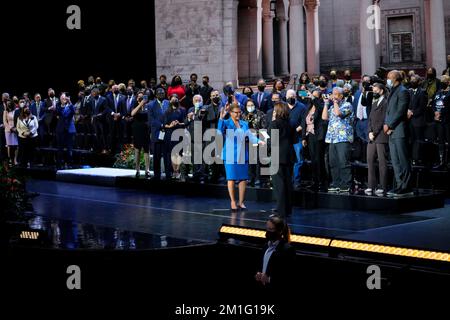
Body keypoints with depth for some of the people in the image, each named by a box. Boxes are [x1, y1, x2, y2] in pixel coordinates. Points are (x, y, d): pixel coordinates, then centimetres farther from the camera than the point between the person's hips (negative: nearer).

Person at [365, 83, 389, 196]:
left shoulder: (386, 103, -6)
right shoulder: (374, 104, 23)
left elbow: (383, 120, -13)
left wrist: (375, 133, -12)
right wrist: (370, 132, 3)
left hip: (381, 137, -8)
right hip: (372, 137, 8)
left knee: (382, 162, -6)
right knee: (370, 161, 5)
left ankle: (383, 187, -5)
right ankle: (371, 186, 8)